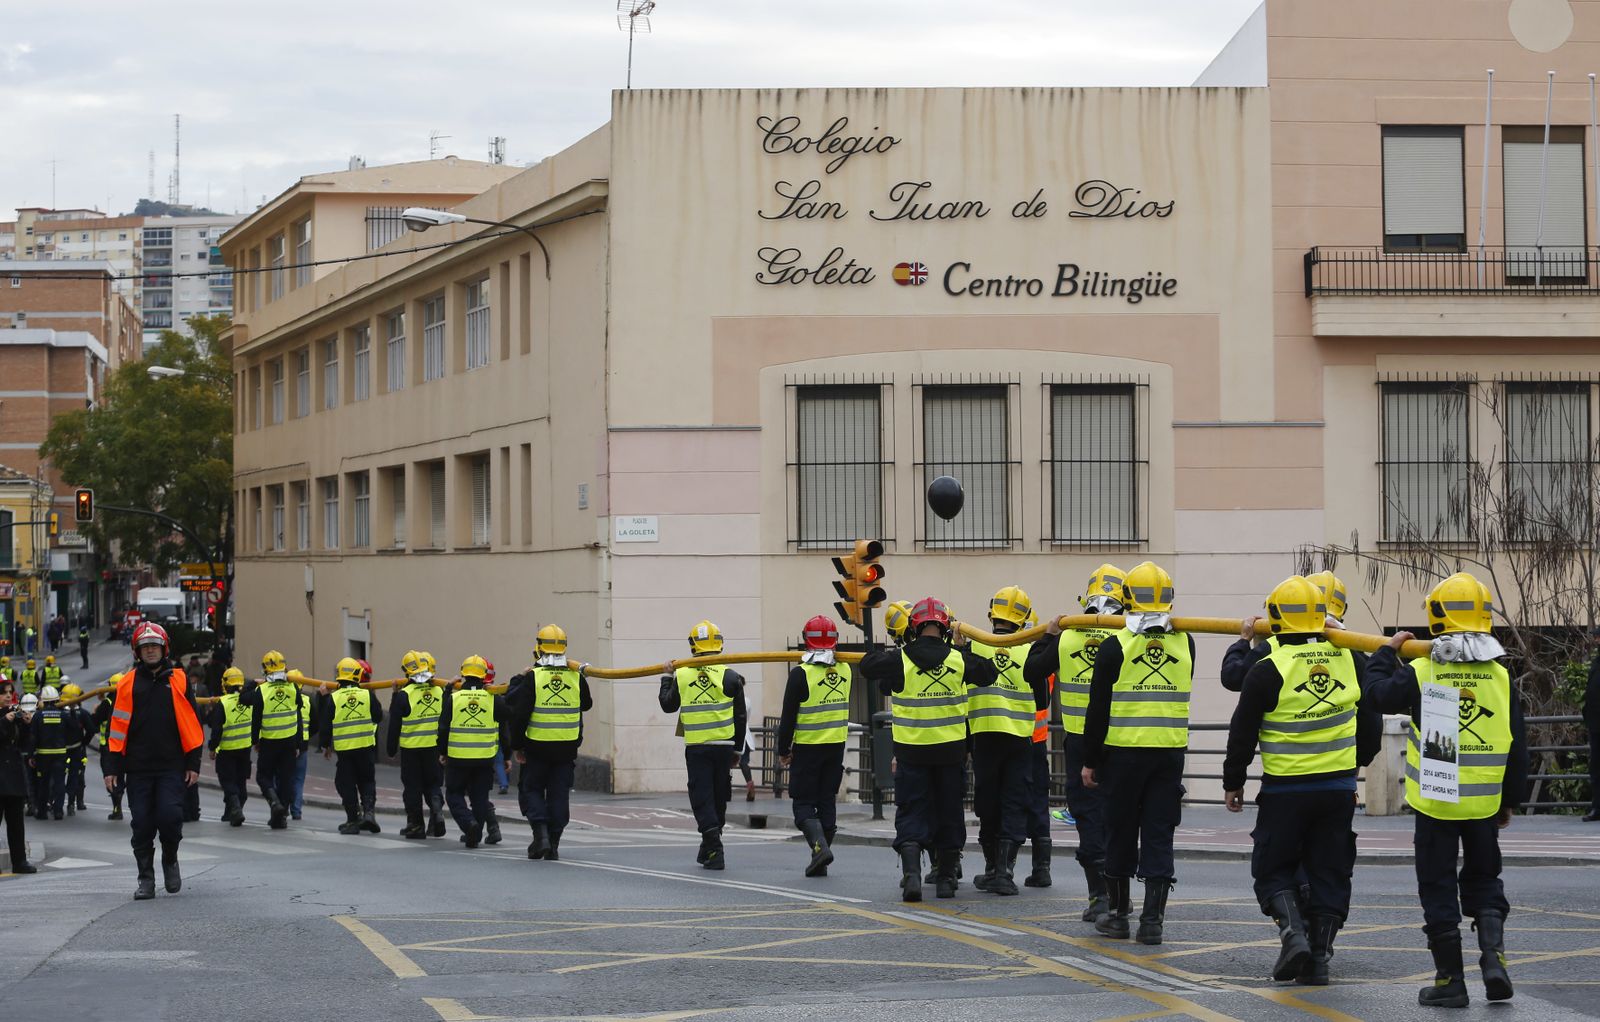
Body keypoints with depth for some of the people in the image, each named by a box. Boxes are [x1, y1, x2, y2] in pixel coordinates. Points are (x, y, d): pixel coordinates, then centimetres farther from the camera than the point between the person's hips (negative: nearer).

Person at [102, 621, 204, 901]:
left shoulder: (178, 680, 5)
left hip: (171, 767, -1)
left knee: (170, 815, -13)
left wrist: (193, 763, 0)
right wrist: (113, 768, 2)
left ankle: (170, 859, 15)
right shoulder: (127, 684, 6)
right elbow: (118, 728, 7)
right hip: (138, 767, 1)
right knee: (142, 824, 2)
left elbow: (191, 724, 5)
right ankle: (146, 880, 11)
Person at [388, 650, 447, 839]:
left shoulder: (404, 695, -12)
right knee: (432, 783, 14)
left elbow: (394, 725, -7)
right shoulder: (438, 692, 1)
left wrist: (392, 748, 4)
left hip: (411, 748, -3)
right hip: (433, 747, 3)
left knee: (413, 787, 6)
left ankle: (415, 825, 9)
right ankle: (437, 809, -11)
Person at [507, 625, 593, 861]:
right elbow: (586, 704, 18)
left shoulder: (532, 678, -10)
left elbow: (519, 714, -9)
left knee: (531, 789, 12)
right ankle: (553, 844, 8)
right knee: (559, 794, 9)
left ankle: (541, 833, -8)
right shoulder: (576, 678, -1)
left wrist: (518, 746, 2)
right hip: (567, 748, 2)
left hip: (538, 746, -2)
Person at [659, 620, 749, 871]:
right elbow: (740, 716, 1)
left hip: (695, 747, 0)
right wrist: (737, 748, 12)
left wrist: (667, 677, 30)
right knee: (719, 798, 14)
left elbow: (667, 705, 16)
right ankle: (709, 848, 23)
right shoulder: (730, 676, -4)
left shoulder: (681, 675, -1)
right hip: (723, 745, 0)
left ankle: (714, 851, -12)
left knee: (701, 798, 1)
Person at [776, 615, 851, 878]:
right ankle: (820, 864, 12)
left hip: (807, 747, -5)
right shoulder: (846, 671, 2)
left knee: (804, 803, 3)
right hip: (837, 746, 5)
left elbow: (788, 716, -10)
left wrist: (783, 750, -1)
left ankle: (820, 845, -20)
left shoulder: (801, 674, -14)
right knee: (827, 801, 11)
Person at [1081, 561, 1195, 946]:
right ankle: (1153, 919, -1)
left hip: (1123, 752, -2)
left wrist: (1090, 760, 1)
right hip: (1171, 752, 2)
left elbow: (1098, 708, -5)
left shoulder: (1115, 647, -8)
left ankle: (1118, 914, 17)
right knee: (1159, 837, 4)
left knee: (1121, 834, 9)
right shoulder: (1185, 644, 2)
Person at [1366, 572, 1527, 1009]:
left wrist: (1388, 651, 21)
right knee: (1484, 882, 18)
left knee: (1439, 888, 6)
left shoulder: (1421, 674, -12)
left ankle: (1450, 979, 7)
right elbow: (1517, 747, 3)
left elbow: (1378, 690, 6)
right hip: (1485, 804, 2)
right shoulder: (1501, 678, -3)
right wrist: (1510, 801, 14)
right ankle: (1493, 955, -1)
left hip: (1435, 803, -2)